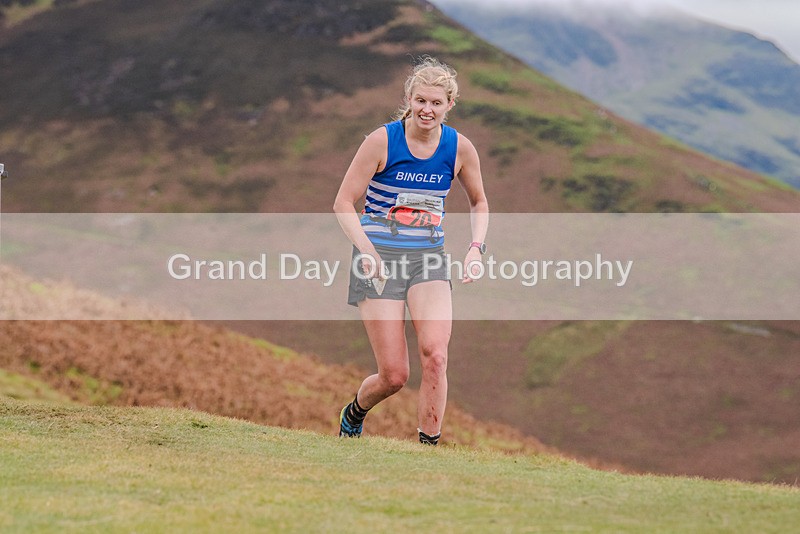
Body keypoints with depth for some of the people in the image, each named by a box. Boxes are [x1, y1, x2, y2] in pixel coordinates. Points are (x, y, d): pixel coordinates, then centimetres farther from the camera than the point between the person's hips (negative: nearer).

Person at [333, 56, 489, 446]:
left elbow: (478, 202, 18)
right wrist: (366, 248, -20)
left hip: (428, 259, 3)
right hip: (379, 259, -3)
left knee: (434, 354, -21)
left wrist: (476, 246, 1)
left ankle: (428, 444, -9)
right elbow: (343, 202, -5)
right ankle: (354, 413, 29)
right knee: (394, 375, -5)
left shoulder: (459, 148, 0)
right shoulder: (383, 141, -9)